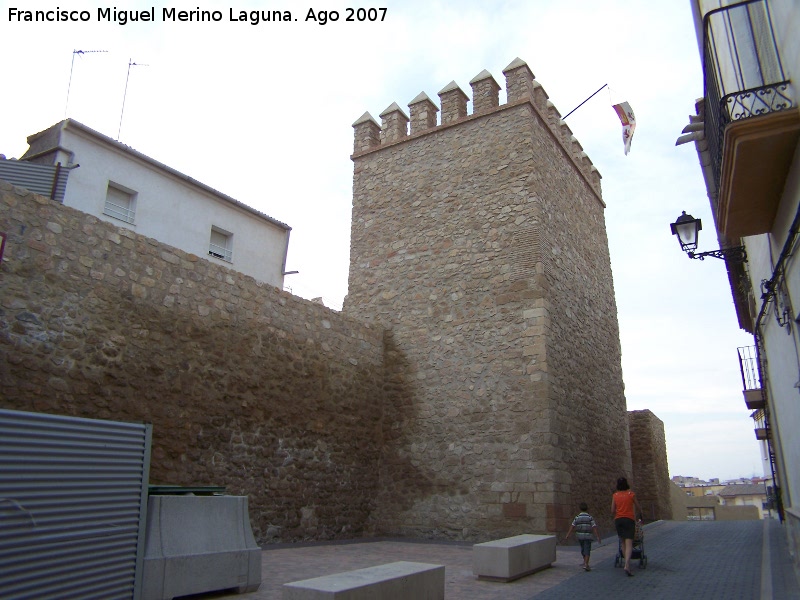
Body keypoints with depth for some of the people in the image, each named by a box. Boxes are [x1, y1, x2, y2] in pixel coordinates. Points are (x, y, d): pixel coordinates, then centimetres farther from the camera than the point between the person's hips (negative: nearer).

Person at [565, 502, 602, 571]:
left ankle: (585, 562, 36)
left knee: (583, 549, 20)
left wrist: (568, 535, -7)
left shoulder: (577, 518, 0)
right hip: (588, 536, -3)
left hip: (579, 536, 3)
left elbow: (572, 526, -6)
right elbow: (594, 528, -11)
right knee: (587, 550, -1)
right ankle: (586, 564, -14)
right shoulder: (590, 518, -5)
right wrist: (598, 537, -9)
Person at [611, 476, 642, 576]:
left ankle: (627, 564, 20)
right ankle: (627, 566, -23)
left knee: (623, 543, 16)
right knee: (629, 543, -8)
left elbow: (612, 510, 1)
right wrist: (640, 515, 28)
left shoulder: (615, 495, 4)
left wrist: (613, 518, 20)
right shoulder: (631, 494, -1)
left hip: (618, 519, 3)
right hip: (629, 519, -3)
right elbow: (638, 507, 8)